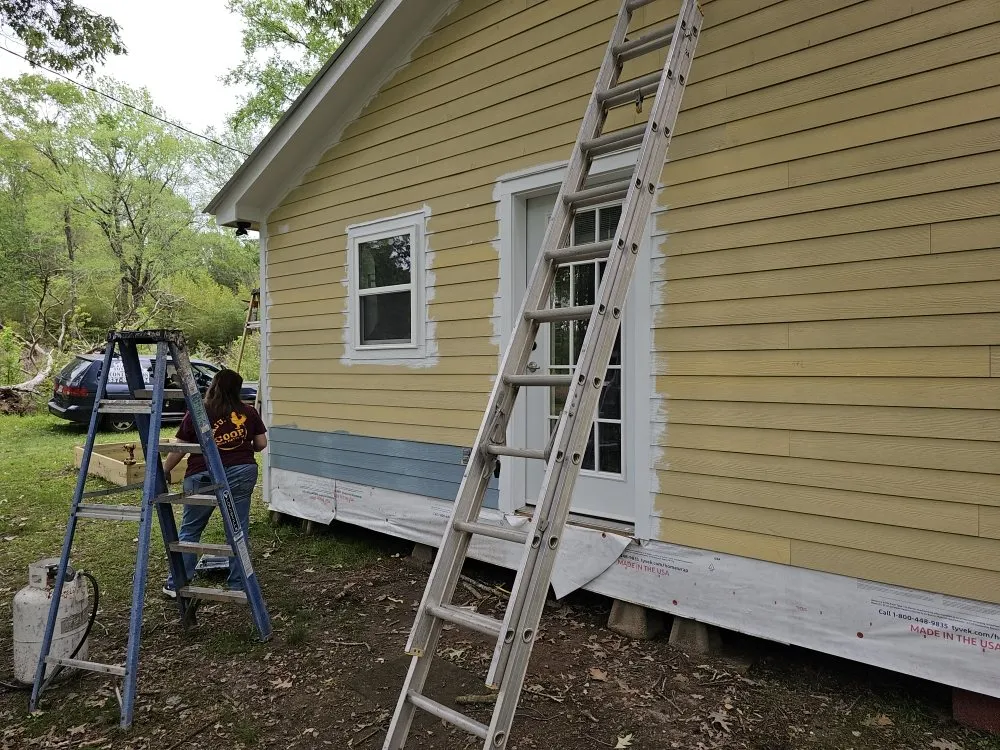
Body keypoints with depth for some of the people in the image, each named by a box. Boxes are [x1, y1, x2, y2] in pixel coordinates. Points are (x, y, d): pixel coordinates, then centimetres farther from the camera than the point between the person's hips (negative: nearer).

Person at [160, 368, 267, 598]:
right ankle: (237, 585, 15)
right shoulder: (249, 412, 3)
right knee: (238, 530, 9)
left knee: (189, 530, 13)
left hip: (204, 477, -2)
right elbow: (261, 444, 8)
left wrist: (164, 471, 16)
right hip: (242, 473, 2)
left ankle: (176, 585, 18)